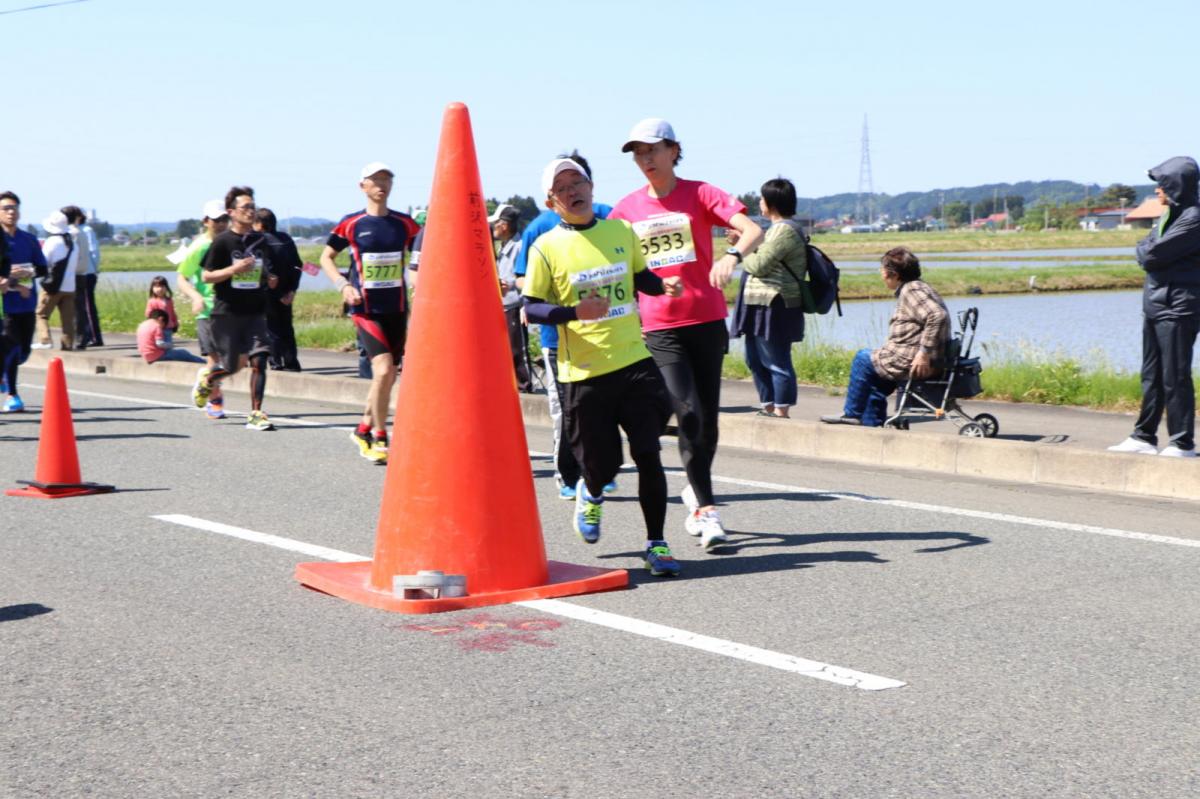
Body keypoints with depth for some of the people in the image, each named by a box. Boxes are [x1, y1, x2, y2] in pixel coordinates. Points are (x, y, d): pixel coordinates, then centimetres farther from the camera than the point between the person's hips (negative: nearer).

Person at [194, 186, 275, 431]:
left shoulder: (261, 241, 9)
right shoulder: (222, 242, -6)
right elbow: (206, 276, -5)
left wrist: (270, 279, 2)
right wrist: (234, 269, -19)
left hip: (255, 312, 4)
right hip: (227, 312, -4)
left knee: (258, 360, -11)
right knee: (234, 365, 3)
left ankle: (255, 414, -6)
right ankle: (206, 378, 37)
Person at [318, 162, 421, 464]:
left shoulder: (404, 223, 5)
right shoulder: (351, 223, -1)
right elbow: (326, 257, 8)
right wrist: (343, 285, -8)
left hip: (397, 309, 4)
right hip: (365, 308, -4)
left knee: (387, 376, 9)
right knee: (384, 369, -20)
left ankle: (364, 429, 30)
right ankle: (379, 438, -7)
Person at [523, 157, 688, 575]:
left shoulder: (621, 231, 7)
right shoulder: (545, 248, -4)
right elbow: (531, 308, -5)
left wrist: (663, 285, 1)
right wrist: (575, 312, -21)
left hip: (634, 360, 2)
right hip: (584, 371, -2)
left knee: (648, 453, -5)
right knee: (602, 463, 3)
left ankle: (656, 544, 7)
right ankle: (590, 493, 41)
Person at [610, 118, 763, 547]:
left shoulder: (699, 193, 0)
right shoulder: (628, 207, 8)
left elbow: (753, 230, -12)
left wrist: (732, 255, -34)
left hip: (707, 322, 0)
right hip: (659, 328, 0)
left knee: (707, 418, 7)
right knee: (688, 412, -15)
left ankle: (697, 492, 29)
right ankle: (706, 508, -8)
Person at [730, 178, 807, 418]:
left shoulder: (785, 230, -15)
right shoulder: (778, 228, 19)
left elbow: (758, 265, -19)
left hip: (774, 307, -11)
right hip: (763, 306, 11)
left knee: (776, 362, -7)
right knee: (756, 359, 17)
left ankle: (780, 412, -3)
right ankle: (768, 407, 25)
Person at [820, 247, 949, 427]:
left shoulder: (912, 291, -16)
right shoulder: (913, 288, 16)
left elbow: (938, 315, -31)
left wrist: (924, 353, -30)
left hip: (912, 363, -10)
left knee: (863, 359, 5)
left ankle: (852, 414, 17)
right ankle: (871, 423, 27)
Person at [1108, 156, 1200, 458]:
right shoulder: (1170, 215, 16)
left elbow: (1152, 255, -19)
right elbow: (1145, 255, 13)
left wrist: (1145, 250, 0)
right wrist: (1149, 251, -6)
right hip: (1155, 306, 9)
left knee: (1175, 377, -5)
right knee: (1152, 376, 12)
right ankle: (1144, 438, 18)